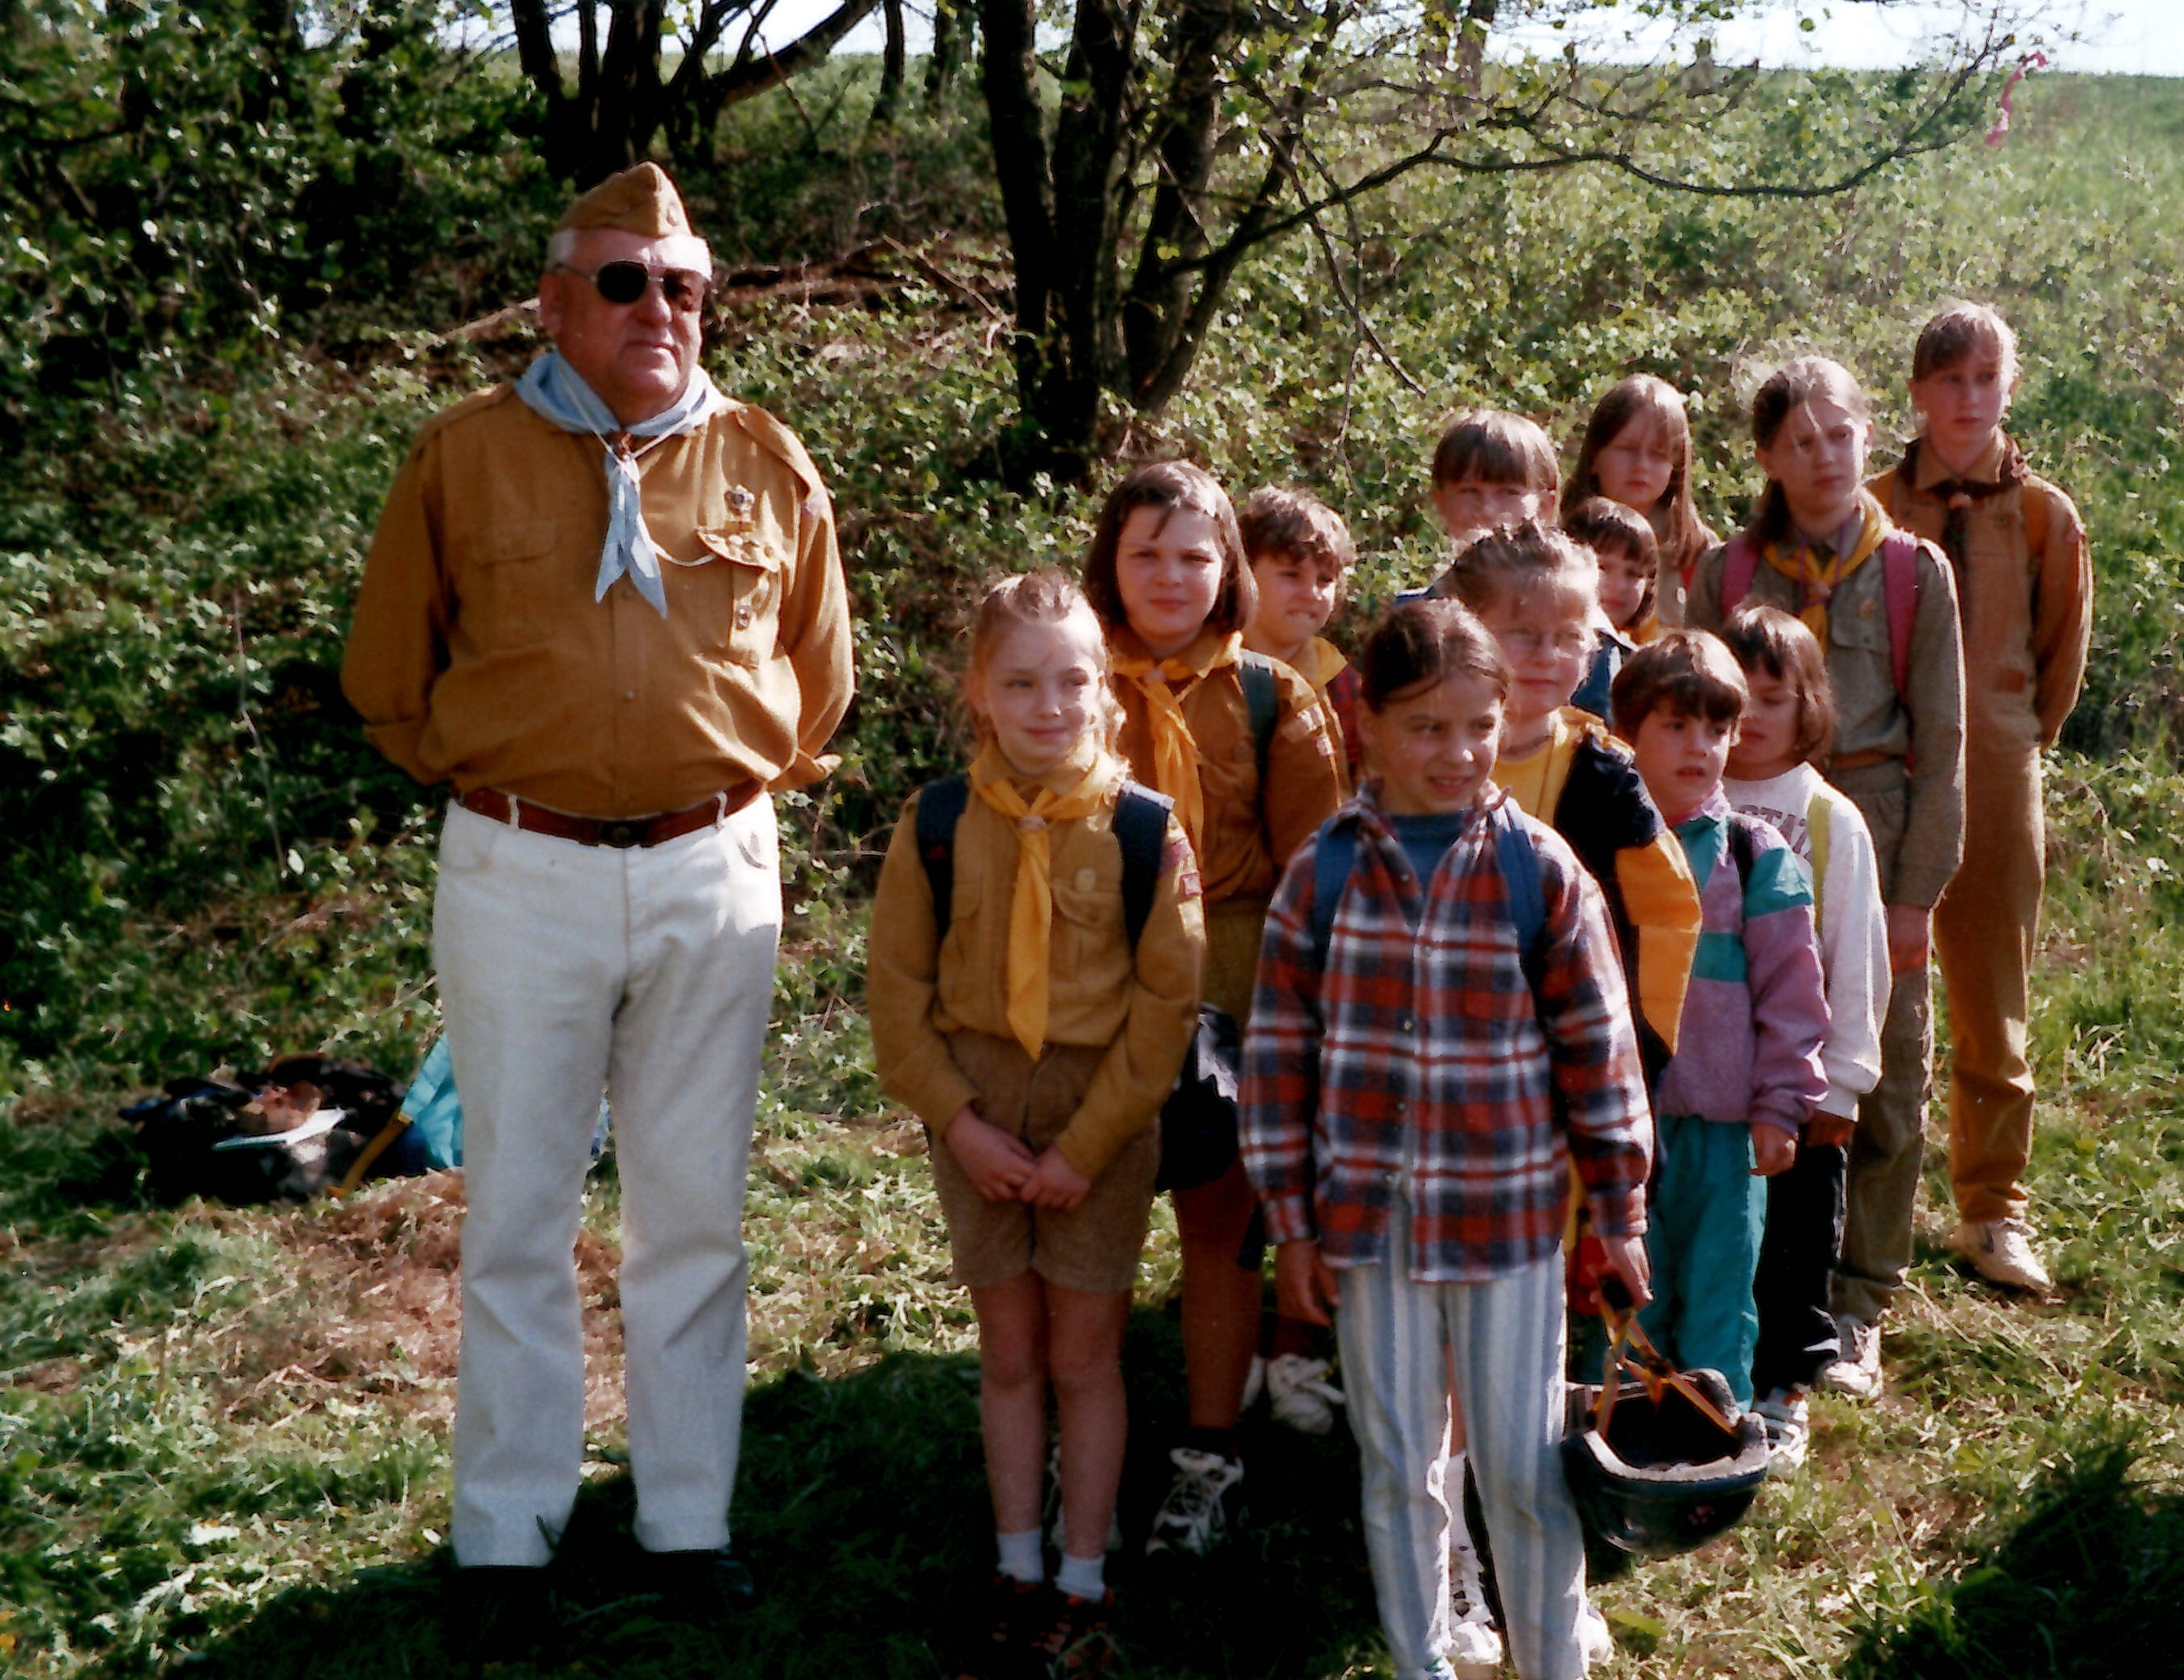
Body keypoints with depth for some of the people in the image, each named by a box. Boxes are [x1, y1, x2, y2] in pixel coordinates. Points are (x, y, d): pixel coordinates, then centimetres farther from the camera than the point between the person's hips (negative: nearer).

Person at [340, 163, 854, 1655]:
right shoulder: (466, 454, 0)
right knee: (519, 1213, 7)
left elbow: (817, 676, 16)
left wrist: (735, 788, 11)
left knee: (696, 1212, 9)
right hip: (520, 875, -1)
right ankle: (507, 1536, 20)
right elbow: (389, 678, 8)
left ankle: (690, 1518, 23)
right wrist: (495, 789, 7)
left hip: (713, 874, 1)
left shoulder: (766, 462, 4)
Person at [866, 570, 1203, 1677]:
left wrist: (1086, 1144, -12)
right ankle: (1017, 1572, 26)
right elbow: (896, 986, -1)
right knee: (1008, 1354, 12)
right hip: (975, 1109, 2)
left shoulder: (1145, 830, -10)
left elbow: (1166, 1003, -8)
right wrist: (958, 1120, -9)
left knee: (1085, 1357, 9)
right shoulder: (936, 825, -5)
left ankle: (1083, 1580, 23)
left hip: (1100, 1113, -2)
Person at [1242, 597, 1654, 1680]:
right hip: (1370, 1216, 1)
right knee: (1397, 1464, 15)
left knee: (1524, 1468, 7)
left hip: (1509, 1214, -1)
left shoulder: (1541, 870, -6)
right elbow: (1279, 1049, 0)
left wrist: (1619, 1212, 2)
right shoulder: (1323, 873, -4)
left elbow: (1597, 1046, -1)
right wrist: (1291, 1222, 1)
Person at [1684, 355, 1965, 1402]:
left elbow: (1940, 746, 2)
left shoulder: (1914, 572, 3)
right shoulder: (1726, 575, 5)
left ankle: (1856, 1307, 17)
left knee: (1880, 1080, 3)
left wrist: (1917, 891, -4)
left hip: (1873, 845, 0)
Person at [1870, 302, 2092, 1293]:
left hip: (1997, 780, 1)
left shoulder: (2044, 517, 3)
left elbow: (2063, 650, 13)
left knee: (1992, 1005, 8)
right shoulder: (1872, 509, 1)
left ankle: (1993, 1211, 19)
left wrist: (2021, 737, 11)